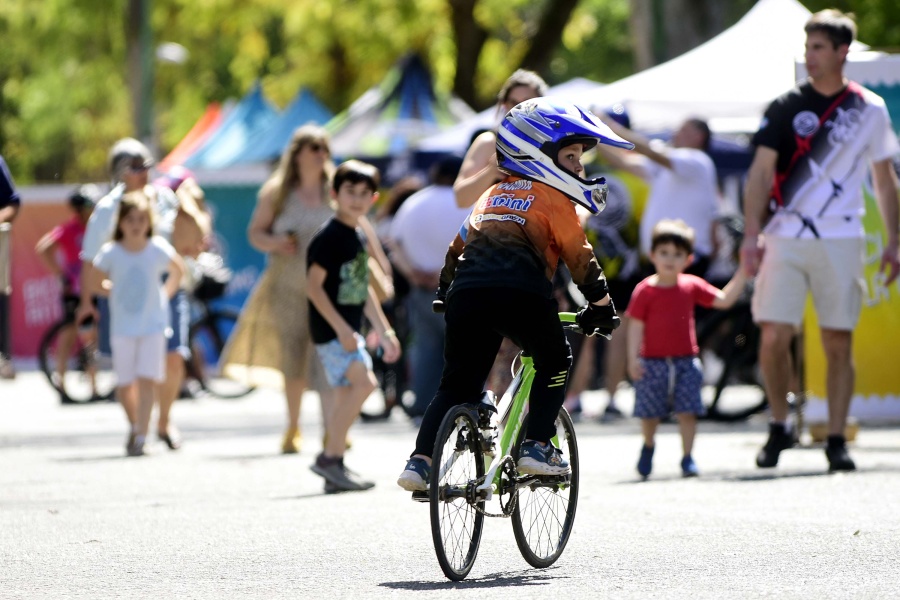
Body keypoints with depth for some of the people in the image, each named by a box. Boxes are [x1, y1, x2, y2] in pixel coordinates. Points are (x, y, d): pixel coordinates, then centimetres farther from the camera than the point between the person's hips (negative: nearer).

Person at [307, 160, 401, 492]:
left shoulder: (358, 238, 15)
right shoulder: (329, 237, -13)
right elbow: (314, 284, -18)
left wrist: (384, 331, 23)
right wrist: (341, 328, -23)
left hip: (349, 330, 9)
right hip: (331, 329, -9)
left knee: (347, 395, 8)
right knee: (364, 381, -19)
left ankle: (334, 467, 13)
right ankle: (330, 457, -15)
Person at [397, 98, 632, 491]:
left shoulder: (492, 195, 30)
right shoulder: (552, 197, 12)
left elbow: (459, 244, 34)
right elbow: (578, 256, 9)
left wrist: (444, 292, 46)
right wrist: (600, 304, 19)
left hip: (466, 293, 5)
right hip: (520, 293, -5)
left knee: (457, 383, 14)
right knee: (554, 362, 19)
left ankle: (419, 462, 0)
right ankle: (537, 447, 8)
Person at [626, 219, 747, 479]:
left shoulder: (692, 286, 5)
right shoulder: (645, 291, -5)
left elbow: (724, 300, 8)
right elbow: (636, 326, -5)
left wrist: (742, 274, 1)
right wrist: (633, 358, -12)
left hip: (685, 361, 2)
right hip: (653, 362, -2)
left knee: (687, 412, -4)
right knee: (650, 413, 4)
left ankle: (687, 457, 4)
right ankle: (648, 445, 33)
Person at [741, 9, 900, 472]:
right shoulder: (787, 107, 2)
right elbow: (761, 171, -1)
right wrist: (751, 235, -11)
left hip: (841, 240, 1)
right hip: (785, 238, -1)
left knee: (838, 342, 0)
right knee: (773, 335, -8)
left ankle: (837, 440, 7)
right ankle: (779, 426, 10)